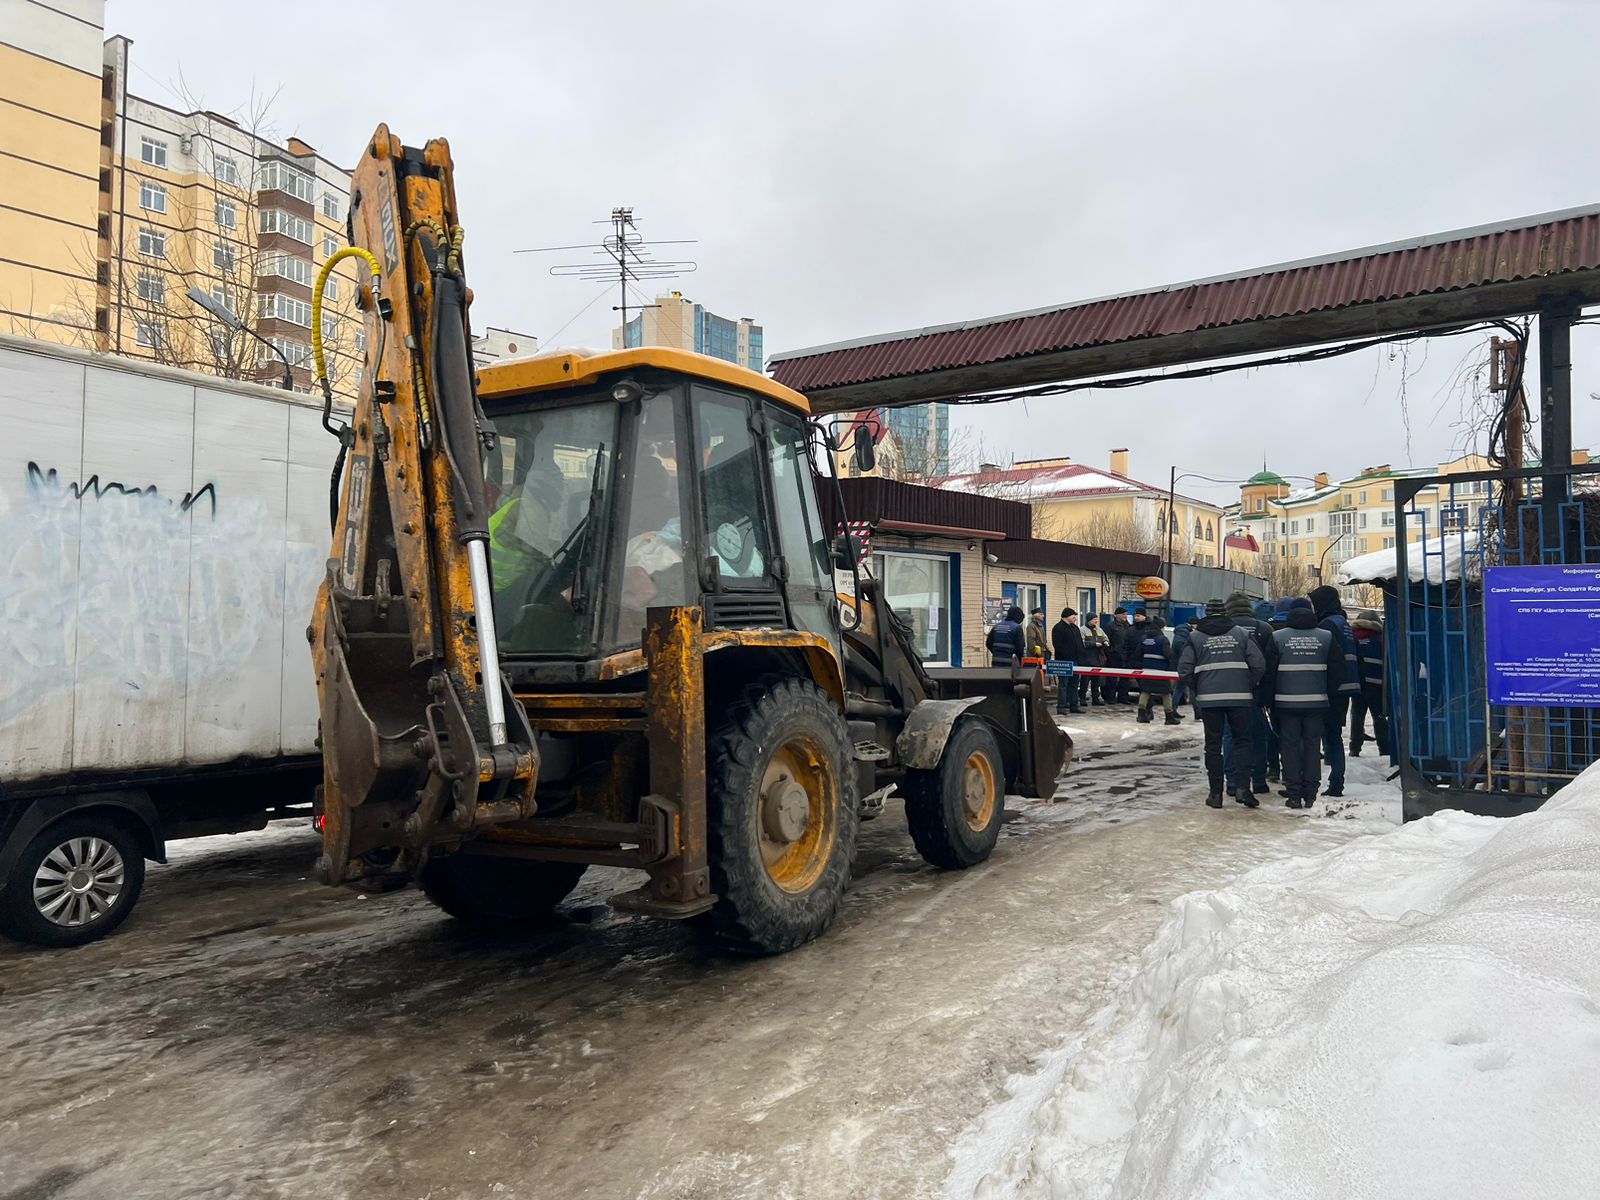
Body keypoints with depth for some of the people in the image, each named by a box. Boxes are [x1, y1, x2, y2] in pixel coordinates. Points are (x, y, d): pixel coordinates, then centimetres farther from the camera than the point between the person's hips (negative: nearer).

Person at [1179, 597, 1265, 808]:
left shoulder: (1195, 637, 3)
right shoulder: (1241, 634, 6)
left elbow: (1184, 671, -2)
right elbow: (1259, 665, -2)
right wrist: (1249, 686, 12)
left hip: (1209, 698, 0)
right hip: (1240, 696, 0)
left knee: (1213, 745, 7)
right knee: (1242, 740, 12)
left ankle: (1216, 792, 8)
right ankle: (1242, 786, -1)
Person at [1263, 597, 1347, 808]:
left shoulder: (1277, 637, -3)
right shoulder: (1327, 637, 3)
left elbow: (1268, 672, -3)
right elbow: (1337, 671, 3)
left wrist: (1271, 699, 6)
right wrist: (1329, 695, 13)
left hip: (1287, 702, -2)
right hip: (1317, 702, 2)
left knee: (1290, 745, 4)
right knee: (1312, 745, 10)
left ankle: (1294, 794, 1)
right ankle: (1310, 794, 8)